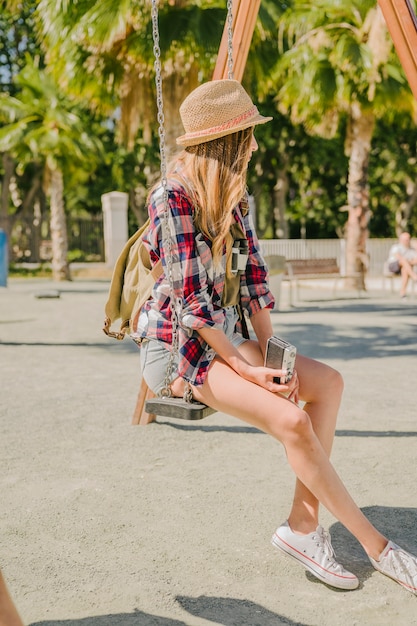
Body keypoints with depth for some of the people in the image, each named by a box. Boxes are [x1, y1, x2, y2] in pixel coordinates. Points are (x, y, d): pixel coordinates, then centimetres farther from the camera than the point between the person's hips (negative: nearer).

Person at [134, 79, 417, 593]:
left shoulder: (233, 195, 7)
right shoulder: (172, 196, -18)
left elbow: (253, 276, 5)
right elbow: (191, 299, -22)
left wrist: (270, 352, -6)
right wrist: (246, 369, -18)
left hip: (222, 339, 9)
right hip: (175, 348, -8)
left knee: (328, 382, -4)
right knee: (291, 421, -23)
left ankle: (303, 526, -3)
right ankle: (375, 545, -4)